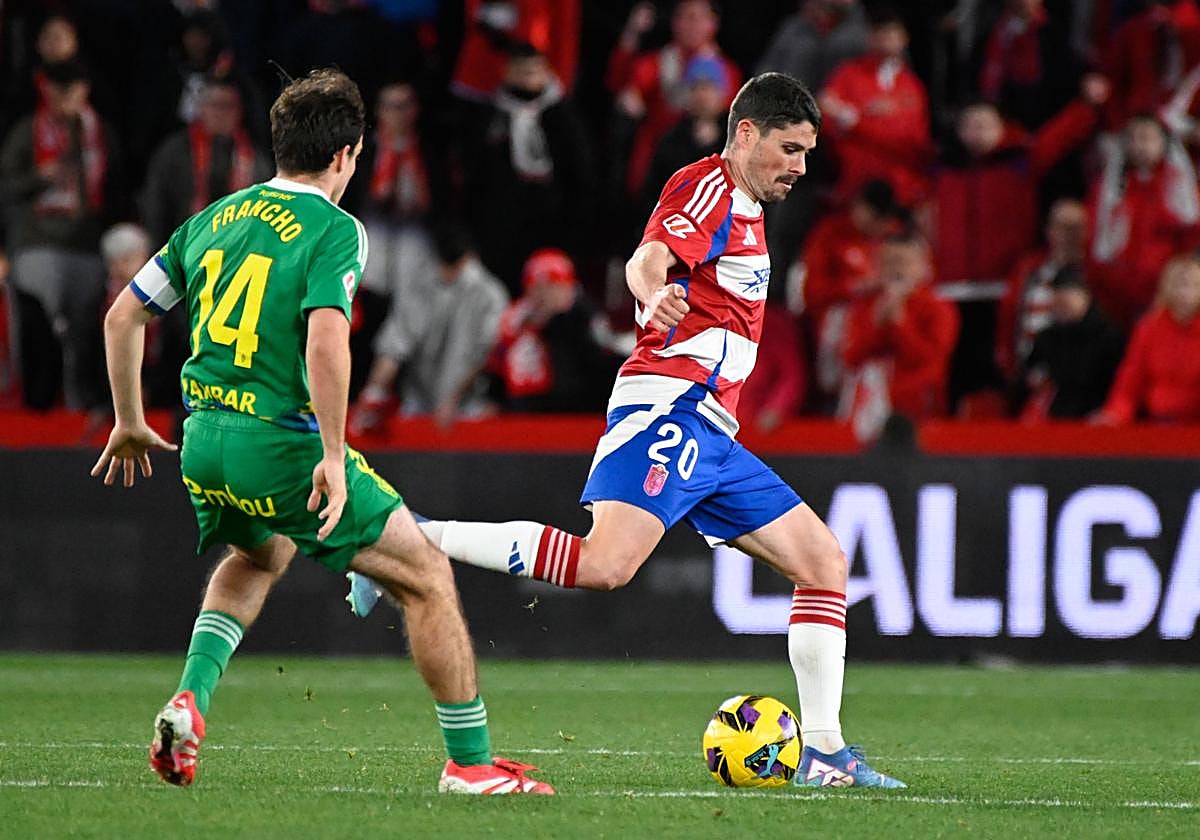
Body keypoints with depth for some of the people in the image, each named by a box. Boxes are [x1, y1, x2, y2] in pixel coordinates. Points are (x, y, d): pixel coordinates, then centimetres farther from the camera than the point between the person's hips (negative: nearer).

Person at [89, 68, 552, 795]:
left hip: (203, 441, 7)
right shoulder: (334, 229, -9)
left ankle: (189, 701, 16)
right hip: (282, 445, -7)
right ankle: (471, 762, 7)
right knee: (428, 578, 6)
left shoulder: (215, 218, 12)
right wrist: (334, 457, -20)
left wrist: (131, 422, 28)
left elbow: (124, 314, 17)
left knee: (259, 559, 37)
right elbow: (326, 342, -25)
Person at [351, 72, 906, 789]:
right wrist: (653, 301, -44)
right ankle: (413, 538, -20)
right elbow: (648, 260, -24)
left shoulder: (746, 211, 24)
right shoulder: (707, 186, -5)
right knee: (604, 564, -27)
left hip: (710, 437, 10)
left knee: (824, 562, 6)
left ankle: (823, 753, 6)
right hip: (670, 407, -10)